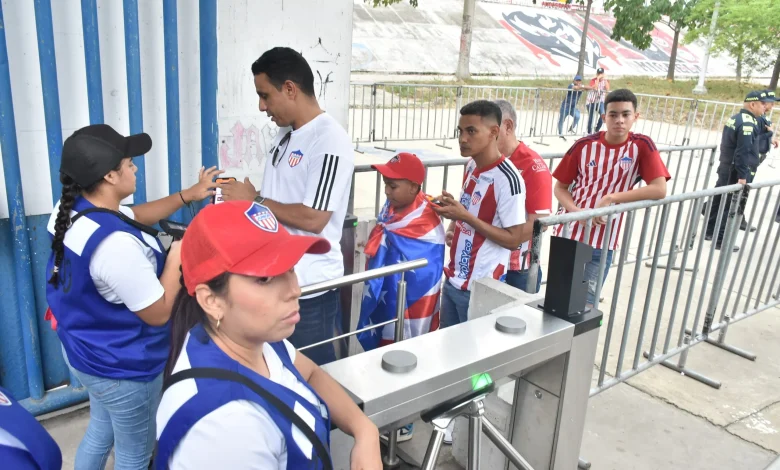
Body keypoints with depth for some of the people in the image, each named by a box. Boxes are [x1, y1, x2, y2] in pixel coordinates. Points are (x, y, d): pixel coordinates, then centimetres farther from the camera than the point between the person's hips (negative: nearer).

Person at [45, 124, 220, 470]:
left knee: (101, 429, 32)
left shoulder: (72, 209, -6)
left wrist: (188, 196, 7)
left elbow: (133, 217, 11)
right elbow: (159, 313, -26)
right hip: (123, 369, -9)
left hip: (88, 353, 9)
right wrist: (177, 257, -17)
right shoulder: (117, 244, -36)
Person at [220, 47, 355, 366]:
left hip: (309, 286, -8)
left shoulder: (330, 140, -19)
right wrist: (240, 199, 1)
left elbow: (312, 218, -25)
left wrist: (254, 200, -14)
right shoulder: (285, 134, 8)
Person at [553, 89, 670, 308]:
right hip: (567, 233, 1)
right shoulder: (584, 145, -4)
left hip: (601, 243, -1)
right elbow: (560, 187, 2)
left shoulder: (641, 146, -6)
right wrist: (576, 210, -17)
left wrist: (611, 198, -21)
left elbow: (659, 190, -15)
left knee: (586, 302, 8)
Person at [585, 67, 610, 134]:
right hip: (591, 101, -1)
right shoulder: (593, 80, -6)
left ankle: (596, 130, -6)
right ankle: (589, 132, 19)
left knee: (603, 115, -22)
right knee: (591, 117, 5)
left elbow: (607, 90, -16)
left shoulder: (606, 81, 2)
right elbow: (595, 88, -25)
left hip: (600, 101, 1)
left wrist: (605, 79, -17)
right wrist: (598, 78, -22)